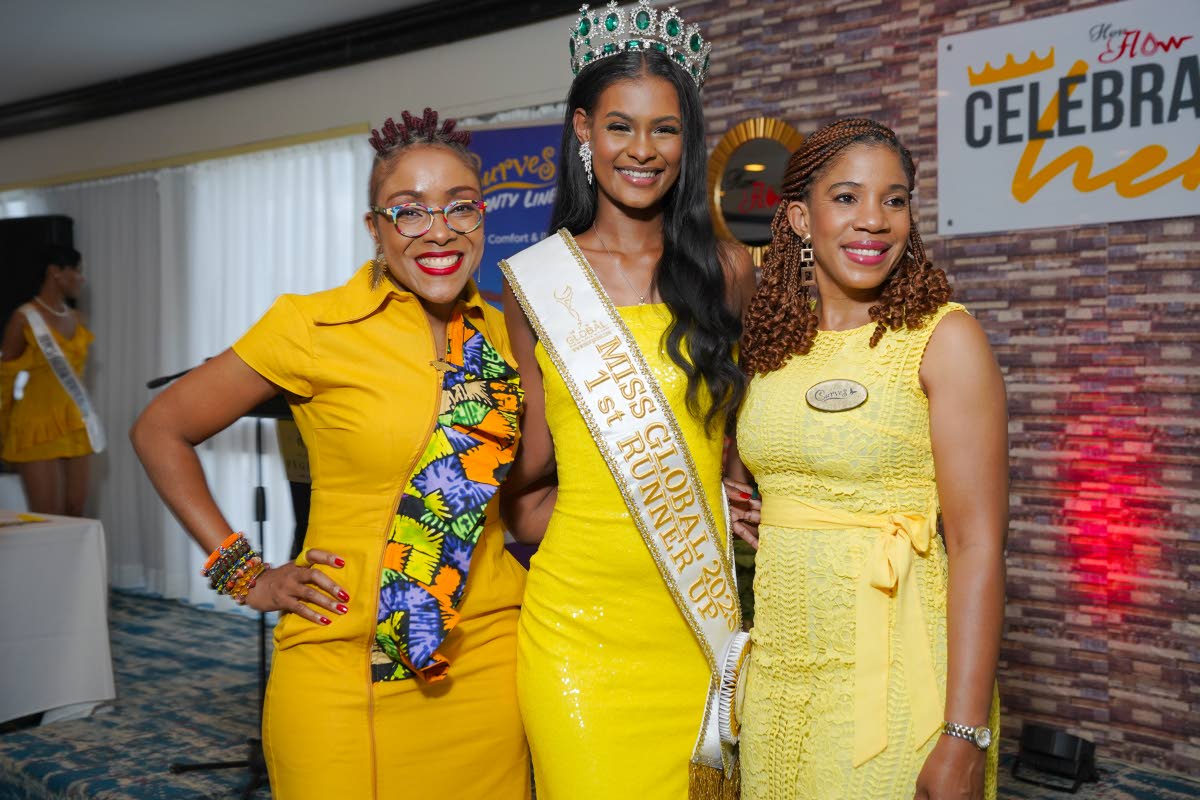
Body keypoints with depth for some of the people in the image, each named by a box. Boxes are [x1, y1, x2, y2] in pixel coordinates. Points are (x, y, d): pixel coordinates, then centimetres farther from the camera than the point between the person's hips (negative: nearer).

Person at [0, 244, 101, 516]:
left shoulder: (77, 319, 10)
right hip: (38, 430, -6)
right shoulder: (24, 319, -9)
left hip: (75, 429, 6)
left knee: (75, 513, 5)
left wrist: (79, 417, 17)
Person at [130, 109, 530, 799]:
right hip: (345, 668, -4)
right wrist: (242, 575, -5)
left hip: (487, 658, 4)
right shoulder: (316, 327, -10)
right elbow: (161, 431, -2)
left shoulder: (502, 335, 3)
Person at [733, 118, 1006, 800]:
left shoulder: (943, 337, -10)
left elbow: (977, 544, -15)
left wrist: (964, 739, -18)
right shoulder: (772, 343, 6)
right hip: (778, 671, 5)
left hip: (892, 676, -5)